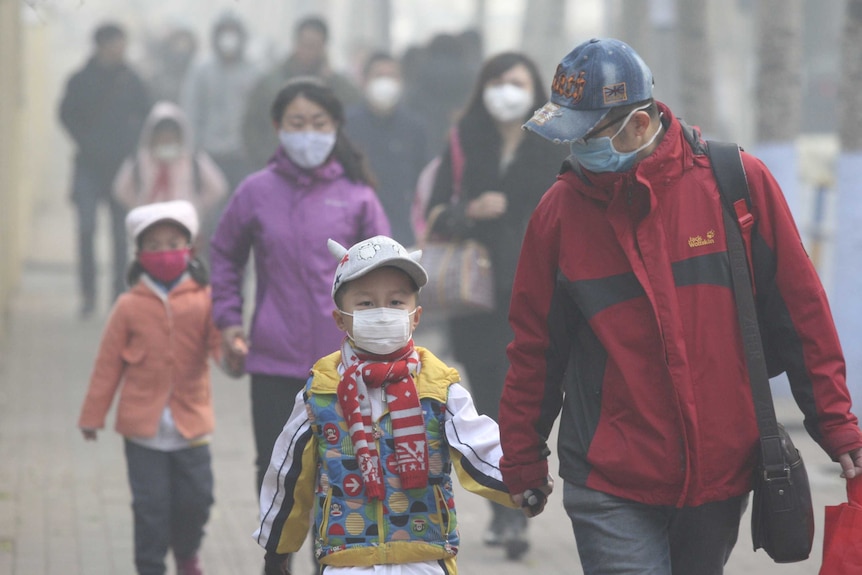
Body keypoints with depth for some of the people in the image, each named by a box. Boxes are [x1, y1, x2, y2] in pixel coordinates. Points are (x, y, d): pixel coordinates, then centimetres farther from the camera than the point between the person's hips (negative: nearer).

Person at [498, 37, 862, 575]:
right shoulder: (562, 208, -3)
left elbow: (802, 313, 1)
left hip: (723, 470, 1)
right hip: (612, 485, -1)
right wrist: (523, 461, 10)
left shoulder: (740, 182, -6)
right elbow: (535, 346, 6)